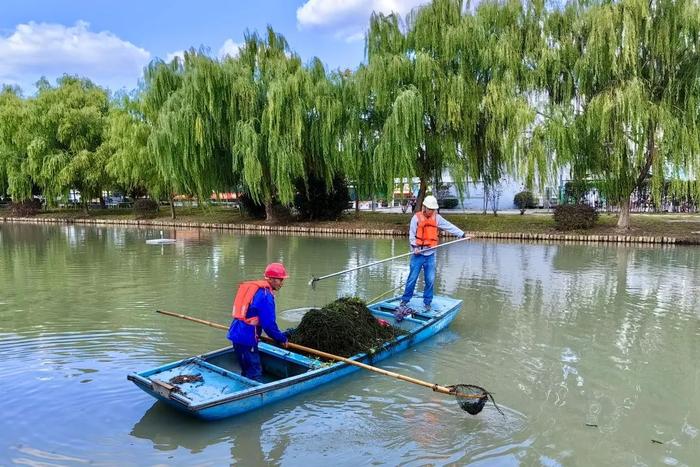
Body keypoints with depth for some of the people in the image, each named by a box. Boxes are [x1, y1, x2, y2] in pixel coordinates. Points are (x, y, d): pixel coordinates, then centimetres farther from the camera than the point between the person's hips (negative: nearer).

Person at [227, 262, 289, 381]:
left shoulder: (250, 287, 15)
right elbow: (269, 324, -17)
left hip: (236, 334, 9)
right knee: (255, 375, -3)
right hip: (247, 339, -9)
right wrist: (282, 338, -2)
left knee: (247, 372, 20)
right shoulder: (266, 295, -15)